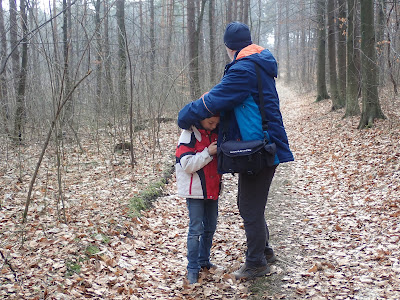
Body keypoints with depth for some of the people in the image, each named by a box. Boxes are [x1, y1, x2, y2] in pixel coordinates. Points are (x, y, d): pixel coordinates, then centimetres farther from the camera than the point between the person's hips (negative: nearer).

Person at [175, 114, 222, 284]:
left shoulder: (216, 133, 6)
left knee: (210, 227, 14)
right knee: (196, 229, -4)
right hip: (195, 191, -7)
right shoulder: (189, 135, -14)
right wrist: (208, 153, -25)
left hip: (212, 190, 7)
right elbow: (187, 164, -20)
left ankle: (204, 261, 29)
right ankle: (193, 268, 4)